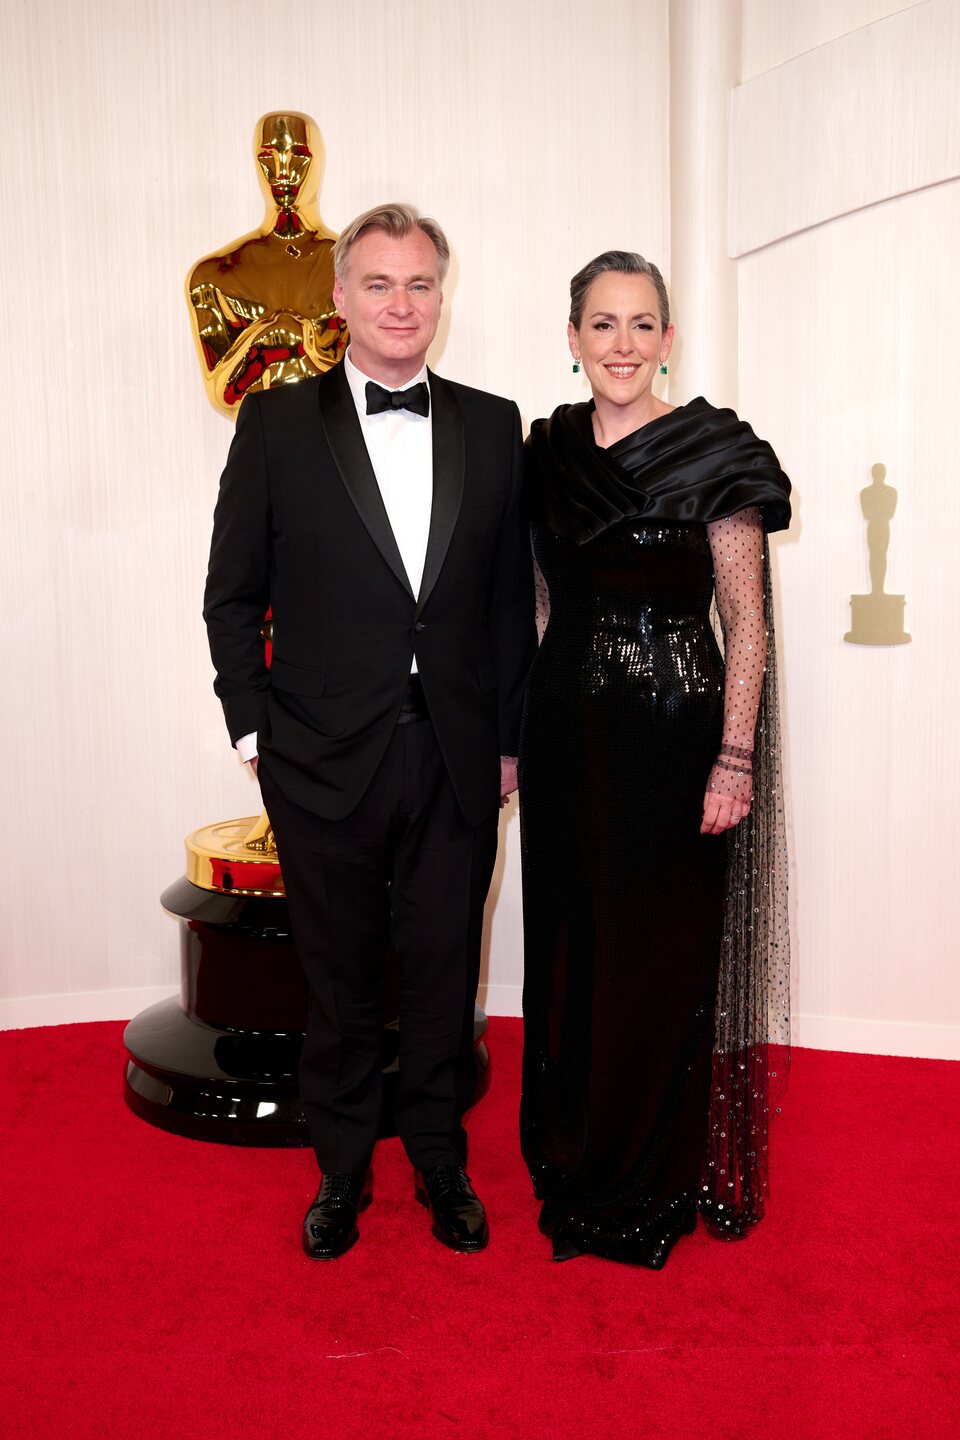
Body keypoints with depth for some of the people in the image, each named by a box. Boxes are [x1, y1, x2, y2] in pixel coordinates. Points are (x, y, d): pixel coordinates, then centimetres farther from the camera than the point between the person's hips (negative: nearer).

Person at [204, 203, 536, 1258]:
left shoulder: (492, 426, 6)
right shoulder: (277, 424, 0)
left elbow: (512, 596, 8)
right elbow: (232, 595, 3)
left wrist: (510, 736, 5)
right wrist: (253, 726, -2)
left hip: (457, 764, 2)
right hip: (325, 763, -1)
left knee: (445, 975, 13)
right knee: (338, 982, 13)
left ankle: (441, 1164, 35)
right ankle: (341, 1170, 35)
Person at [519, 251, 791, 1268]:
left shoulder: (712, 451, -7)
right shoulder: (546, 450, 7)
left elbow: (747, 618, -7)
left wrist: (736, 759, -14)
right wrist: (510, 738, 10)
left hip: (672, 734, -4)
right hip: (567, 732, 5)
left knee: (662, 955, 6)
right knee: (571, 947, 14)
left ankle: (651, 1182, 27)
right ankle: (574, 1156, 34)